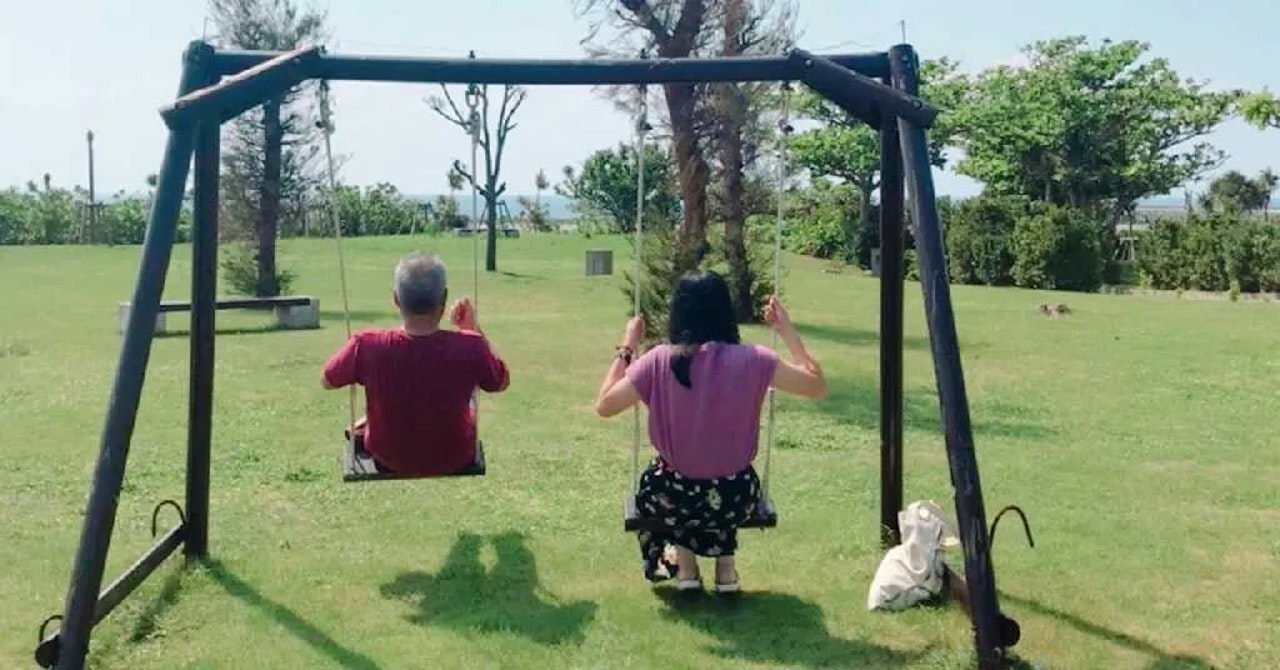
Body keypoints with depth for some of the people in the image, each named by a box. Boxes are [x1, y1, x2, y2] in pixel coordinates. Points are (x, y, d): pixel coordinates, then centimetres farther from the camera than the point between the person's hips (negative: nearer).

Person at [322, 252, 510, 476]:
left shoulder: (367, 346, -29)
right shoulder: (469, 347, -30)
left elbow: (327, 381, -7)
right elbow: (502, 382, -7)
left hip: (389, 461, 0)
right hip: (455, 461, 0)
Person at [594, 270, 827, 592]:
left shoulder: (660, 360, -14)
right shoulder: (752, 360, -14)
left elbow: (604, 405, -3)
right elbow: (817, 386, -3)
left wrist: (627, 348, 7)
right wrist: (787, 330, 5)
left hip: (673, 499, -1)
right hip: (735, 498, 1)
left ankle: (685, 564, 26)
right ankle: (725, 566, 30)